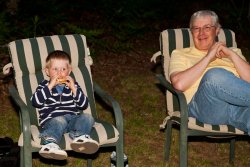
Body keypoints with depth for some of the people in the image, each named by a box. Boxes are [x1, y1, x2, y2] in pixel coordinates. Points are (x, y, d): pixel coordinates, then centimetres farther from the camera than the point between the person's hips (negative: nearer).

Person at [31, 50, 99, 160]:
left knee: (87, 117, -23)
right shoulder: (44, 86, 17)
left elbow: (84, 105, 10)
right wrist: (50, 86, -8)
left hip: (73, 119, 4)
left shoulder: (73, 85, 24)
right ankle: (50, 144, -62)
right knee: (59, 122, -36)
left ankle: (79, 137, -51)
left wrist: (74, 88, -1)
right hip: (52, 119, -3)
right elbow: (35, 102, -5)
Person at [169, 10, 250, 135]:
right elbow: (179, 84, 0)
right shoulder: (181, 54, 24)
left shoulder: (233, 52, 32)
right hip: (203, 104, -1)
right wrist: (208, 58, 3)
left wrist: (232, 55, 4)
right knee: (215, 75, -37)